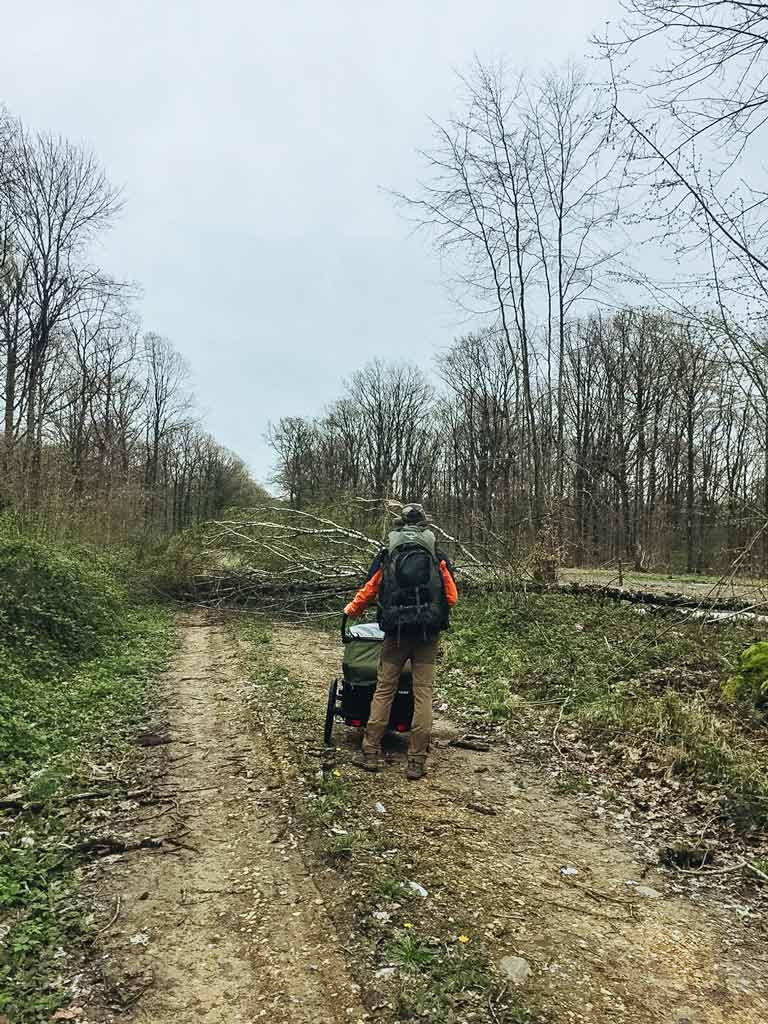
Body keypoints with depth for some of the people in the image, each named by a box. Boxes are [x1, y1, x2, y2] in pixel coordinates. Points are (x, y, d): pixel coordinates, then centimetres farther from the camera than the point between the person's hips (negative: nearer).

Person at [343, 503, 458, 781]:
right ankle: (417, 761, 6)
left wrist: (350, 611, 25)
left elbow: (367, 592, 7)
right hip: (428, 633, 0)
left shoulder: (387, 556, 4)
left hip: (396, 633, 0)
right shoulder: (438, 557, 5)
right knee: (423, 693, 4)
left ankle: (370, 753, 13)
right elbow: (452, 597, 6)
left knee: (383, 690, 9)